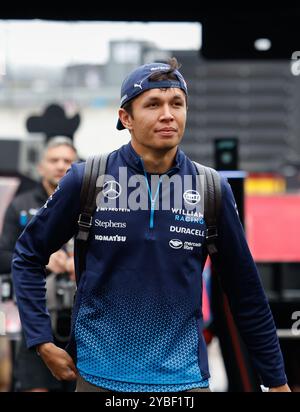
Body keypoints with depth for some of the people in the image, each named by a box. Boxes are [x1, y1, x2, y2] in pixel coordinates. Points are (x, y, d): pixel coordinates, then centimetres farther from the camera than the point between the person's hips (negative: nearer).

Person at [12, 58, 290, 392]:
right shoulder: (86, 180, -6)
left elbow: (245, 292, 5)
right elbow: (28, 256, 5)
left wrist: (276, 380, 8)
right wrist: (42, 342, -3)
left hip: (184, 375, 1)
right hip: (100, 374, 0)